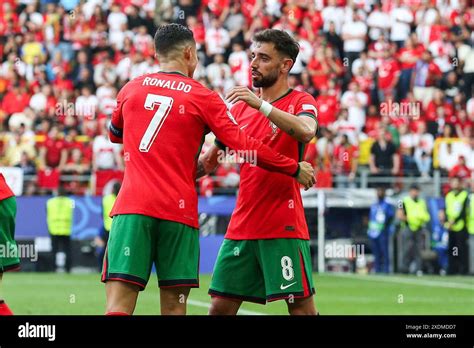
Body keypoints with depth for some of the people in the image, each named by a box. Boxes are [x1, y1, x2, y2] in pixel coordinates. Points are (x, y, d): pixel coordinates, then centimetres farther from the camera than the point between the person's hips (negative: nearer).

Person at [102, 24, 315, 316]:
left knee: (119, 305, -8)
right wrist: (295, 169, 10)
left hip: (131, 206, 1)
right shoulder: (203, 98, 4)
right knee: (174, 307, 5)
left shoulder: (130, 90, 13)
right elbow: (244, 148, -2)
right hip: (179, 212, -1)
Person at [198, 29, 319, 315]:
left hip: (284, 226, -6)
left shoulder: (301, 102, -2)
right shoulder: (242, 106, 15)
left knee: (301, 306, -6)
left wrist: (262, 104, -30)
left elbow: (306, 131, -25)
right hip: (241, 226, 6)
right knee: (221, 305, 4)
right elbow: (210, 158, 19)